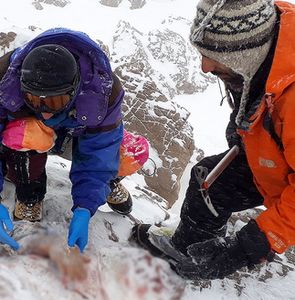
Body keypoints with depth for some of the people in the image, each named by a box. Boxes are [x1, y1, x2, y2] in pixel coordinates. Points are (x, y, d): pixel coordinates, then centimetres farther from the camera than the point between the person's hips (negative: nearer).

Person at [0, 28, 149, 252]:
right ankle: (28, 198, -9)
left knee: (135, 154, -25)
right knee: (29, 134, -40)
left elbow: (97, 155, -28)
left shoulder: (104, 89, -35)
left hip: (78, 136, 1)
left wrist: (84, 210, -37)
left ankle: (108, 182, 12)